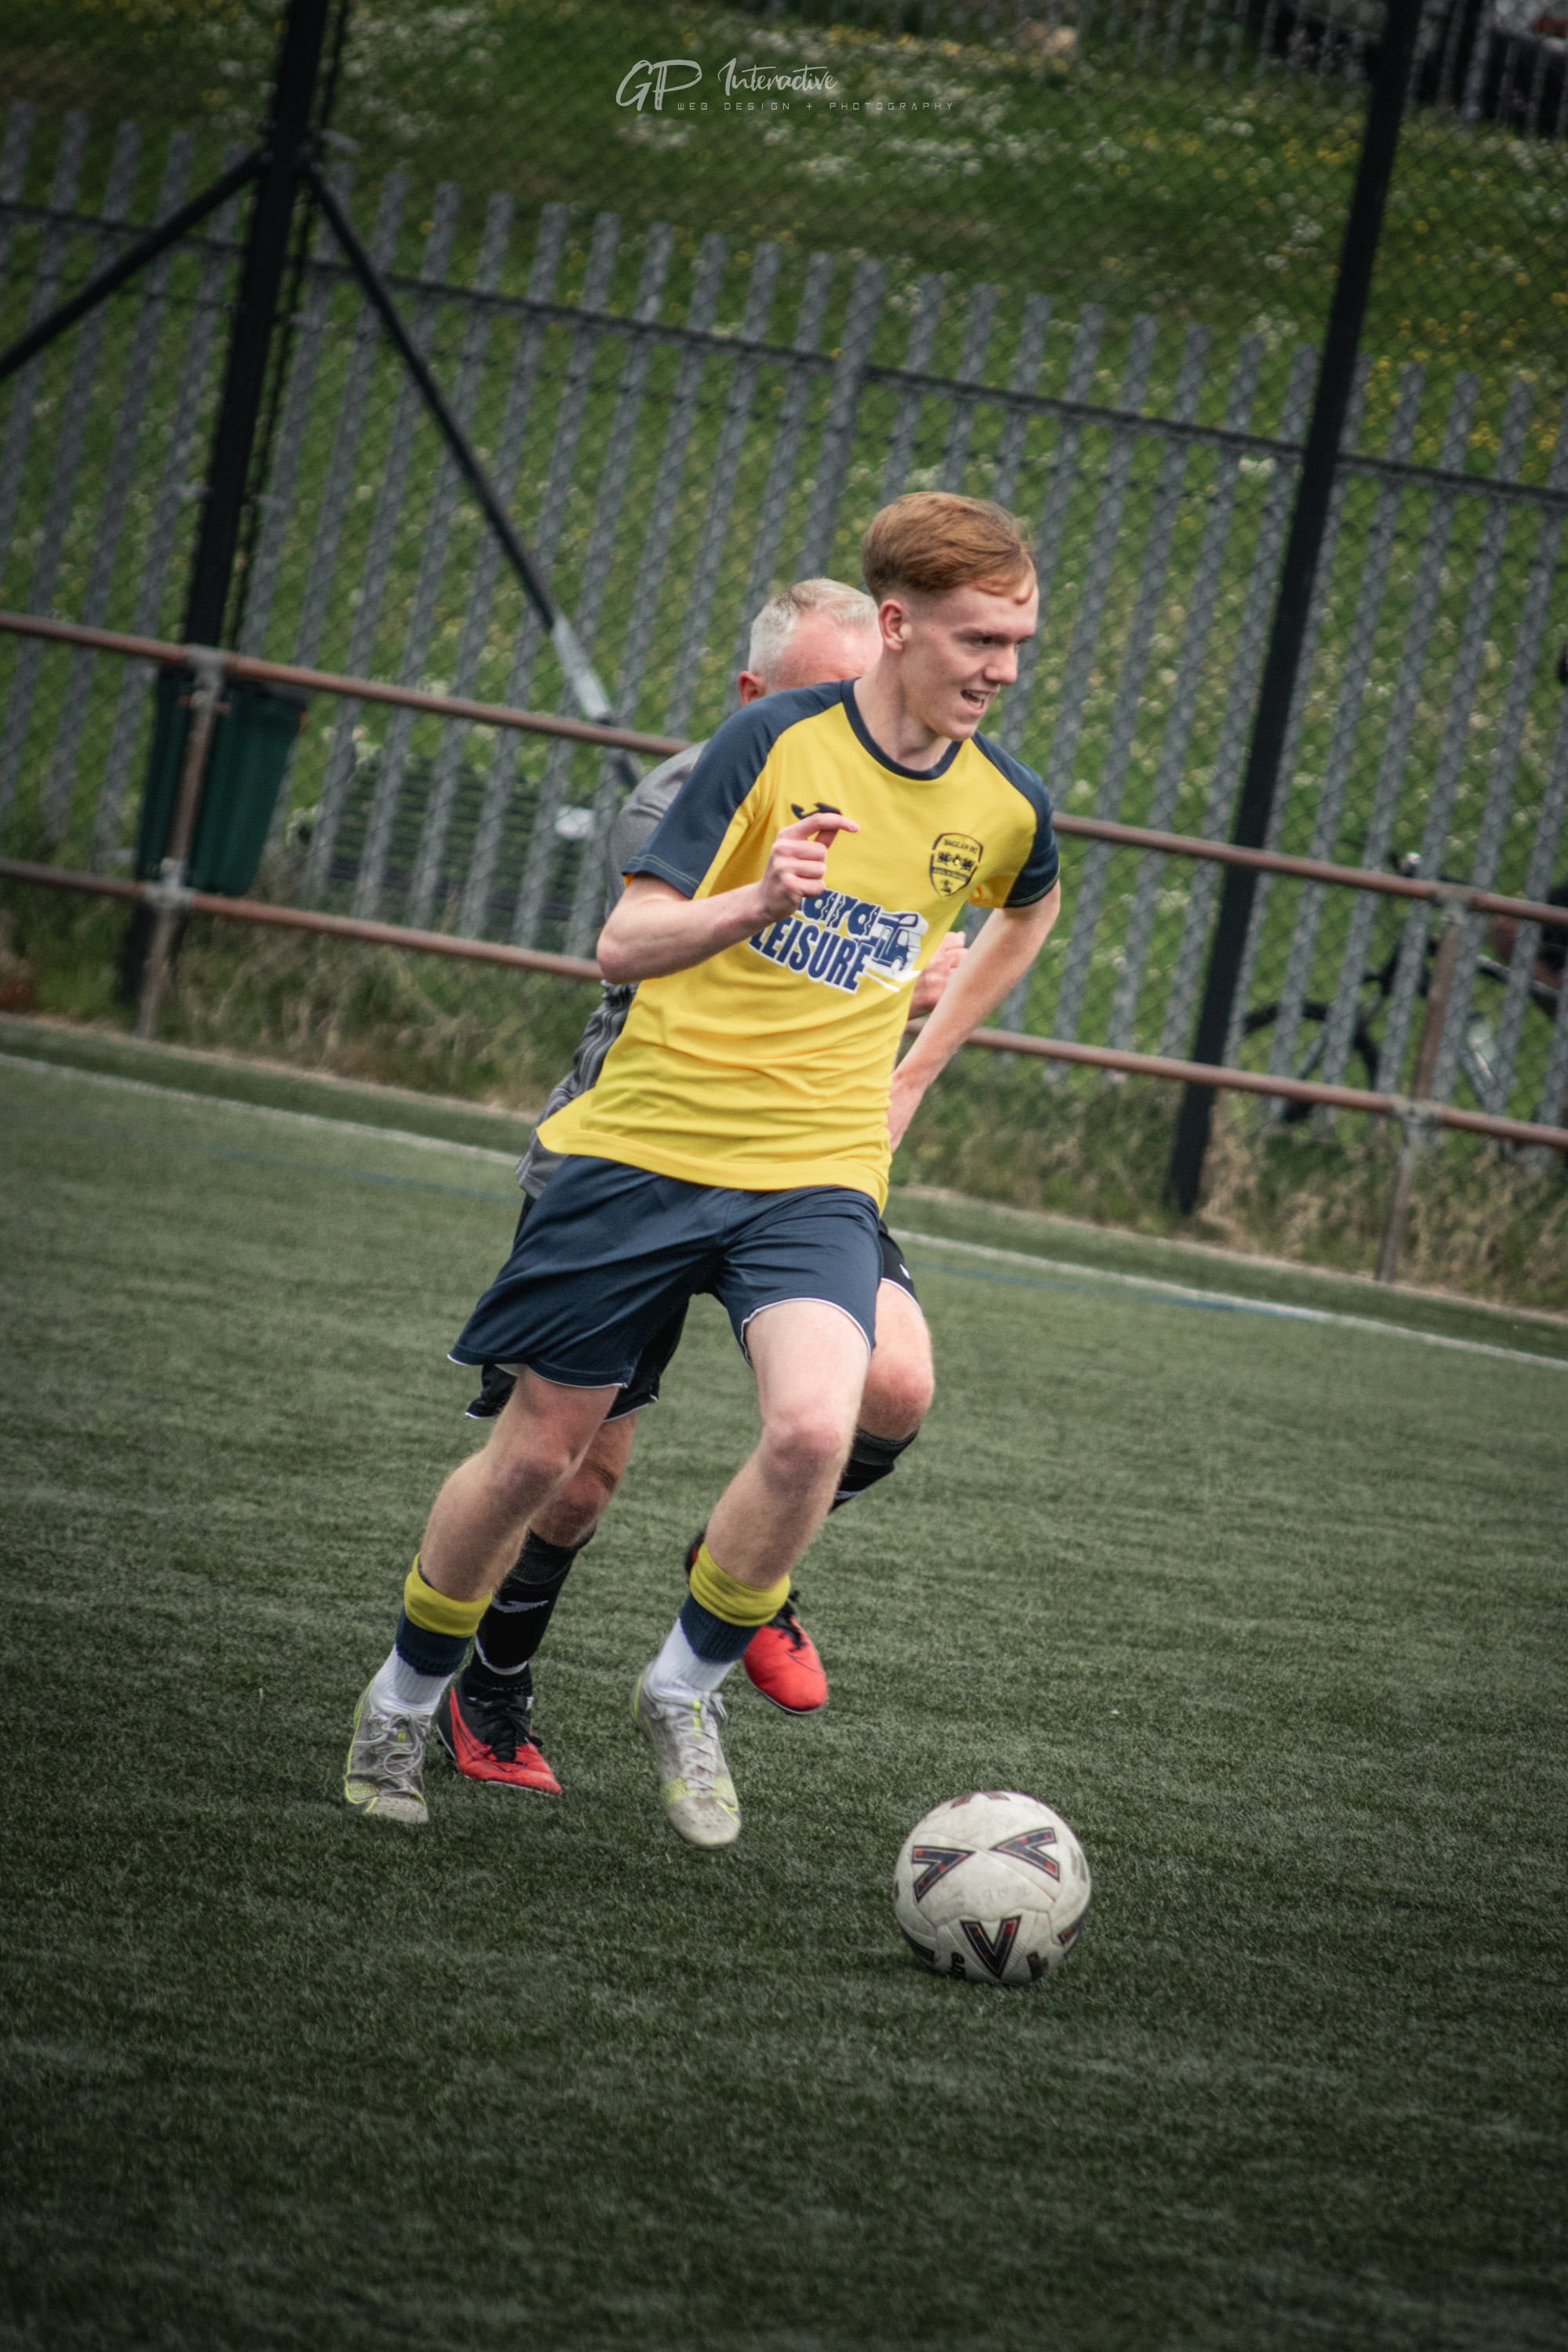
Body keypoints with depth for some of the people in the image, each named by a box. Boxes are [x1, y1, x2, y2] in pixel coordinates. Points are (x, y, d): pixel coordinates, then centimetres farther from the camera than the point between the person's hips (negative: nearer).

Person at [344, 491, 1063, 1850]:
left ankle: (688, 1688, 0)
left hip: (817, 1172, 2)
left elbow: (1028, 915, 28)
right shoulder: (779, 742, -11)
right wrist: (760, 902, -34)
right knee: (539, 1451, 6)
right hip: (648, 1139, -2)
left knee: (815, 1429, -24)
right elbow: (624, 945, -15)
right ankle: (406, 1699, 30)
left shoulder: (1005, 806, 1)